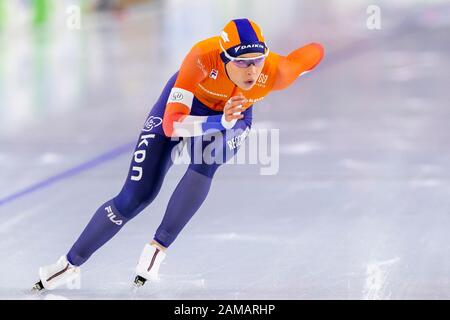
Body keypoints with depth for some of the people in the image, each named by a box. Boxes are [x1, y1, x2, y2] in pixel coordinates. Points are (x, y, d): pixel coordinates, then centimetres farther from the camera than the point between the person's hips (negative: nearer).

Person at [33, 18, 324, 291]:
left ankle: (158, 248, -18)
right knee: (135, 197, -6)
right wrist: (220, 121, -56)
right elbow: (171, 124, -41)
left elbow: (316, 51, -15)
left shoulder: (275, 73, -36)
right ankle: (71, 264, 12)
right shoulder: (203, 57, -41)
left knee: (204, 162, -34)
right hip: (183, 104, -1)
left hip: (234, 114, 1)